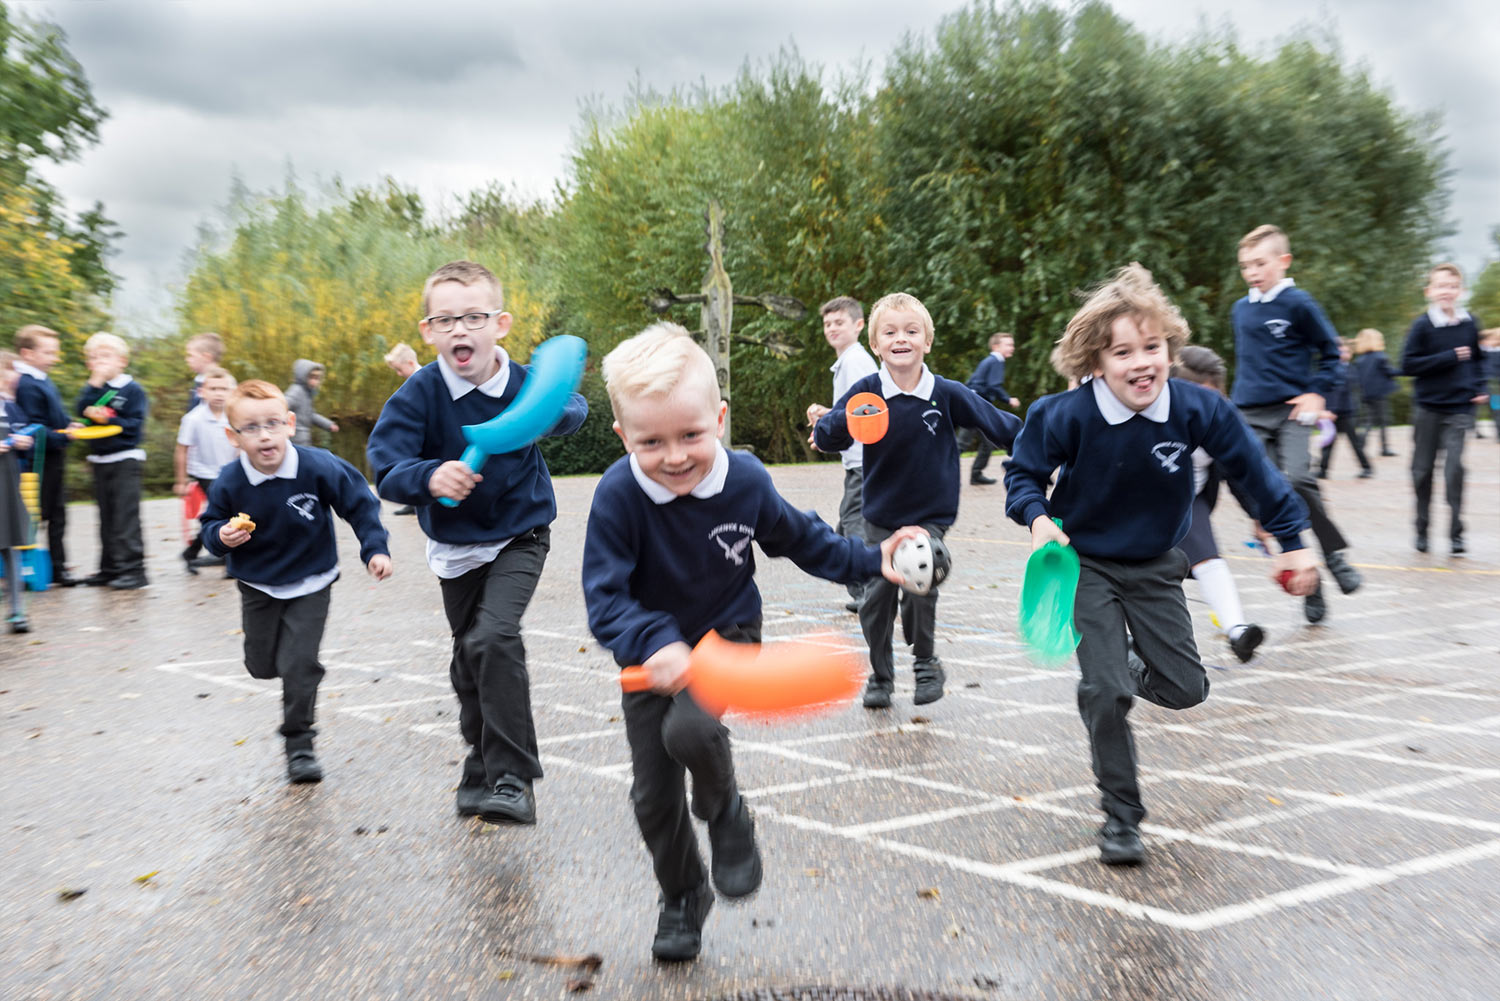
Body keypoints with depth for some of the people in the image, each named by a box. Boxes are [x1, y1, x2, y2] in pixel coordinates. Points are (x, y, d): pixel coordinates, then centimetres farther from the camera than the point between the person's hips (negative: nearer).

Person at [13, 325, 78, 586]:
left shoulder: (43, 381, 13)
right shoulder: (27, 386, -17)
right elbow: (35, 428, -22)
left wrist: (69, 424, 6)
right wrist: (63, 437, -26)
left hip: (55, 458, 10)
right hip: (40, 460, -10)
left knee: (57, 513, 12)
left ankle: (58, 567, 19)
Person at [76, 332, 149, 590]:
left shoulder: (132, 389, -4)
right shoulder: (91, 389, 11)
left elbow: (135, 424, -10)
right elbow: (81, 411, -7)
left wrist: (108, 419, -20)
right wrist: (95, 383, -12)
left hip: (126, 459, -6)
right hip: (99, 460, 6)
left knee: (126, 517, -8)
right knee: (106, 518, 11)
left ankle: (133, 569, -6)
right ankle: (110, 569, 18)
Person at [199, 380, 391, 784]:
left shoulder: (319, 468, -21)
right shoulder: (229, 483, -17)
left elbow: (360, 504, -10)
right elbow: (211, 526, -3)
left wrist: (375, 548, -15)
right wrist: (222, 536, -25)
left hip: (310, 583, -2)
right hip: (258, 585, 3)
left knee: (299, 665, -7)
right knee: (262, 665, 13)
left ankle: (299, 743, 11)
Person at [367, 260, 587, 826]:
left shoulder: (525, 384, -13)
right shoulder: (420, 394, -18)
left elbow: (573, 408, 8)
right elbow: (385, 470, -23)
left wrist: (557, 413, -15)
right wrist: (430, 477, -44)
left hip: (519, 538, -2)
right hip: (456, 545, 2)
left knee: (494, 637, -23)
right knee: (469, 659, 14)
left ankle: (512, 780, -13)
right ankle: (481, 765, 39)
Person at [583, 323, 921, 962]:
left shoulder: (746, 481, -16)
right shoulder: (618, 495, -24)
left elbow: (801, 539, 4)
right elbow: (604, 596, -25)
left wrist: (870, 560, 0)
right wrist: (652, 644, -43)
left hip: (727, 638, -1)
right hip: (654, 655, 1)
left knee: (689, 729, -31)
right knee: (653, 794, 7)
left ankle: (726, 813, 4)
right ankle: (683, 895, 37)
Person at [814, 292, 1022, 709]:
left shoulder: (947, 393, -9)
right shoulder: (866, 391, -8)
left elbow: (997, 423, 3)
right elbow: (825, 436, -10)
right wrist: (844, 421, -31)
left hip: (930, 513, -2)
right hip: (880, 514, 2)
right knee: (876, 595, 4)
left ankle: (926, 662, 6)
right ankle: (880, 675, 27)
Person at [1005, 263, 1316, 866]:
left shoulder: (1197, 409, -17)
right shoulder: (1069, 416, -23)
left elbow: (1251, 469, -1)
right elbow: (1023, 471, -5)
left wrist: (1292, 540, 5)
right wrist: (1038, 517, -24)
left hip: (1155, 567, 3)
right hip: (1086, 567, -3)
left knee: (1186, 690, 5)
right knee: (1105, 692, -11)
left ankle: (1132, 668, 42)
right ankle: (1120, 817, 8)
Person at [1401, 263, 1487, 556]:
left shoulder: (1470, 324, 4)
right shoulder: (1422, 325, -6)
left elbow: (1478, 359, 20)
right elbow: (1407, 364, -11)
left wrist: (1479, 388, 8)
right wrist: (1450, 357, -15)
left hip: (1459, 408, 1)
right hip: (1427, 408, -1)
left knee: (1455, 468, -9)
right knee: (1423, 469, 6)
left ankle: (1456, 534, -1)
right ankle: (1421, 529, 20)